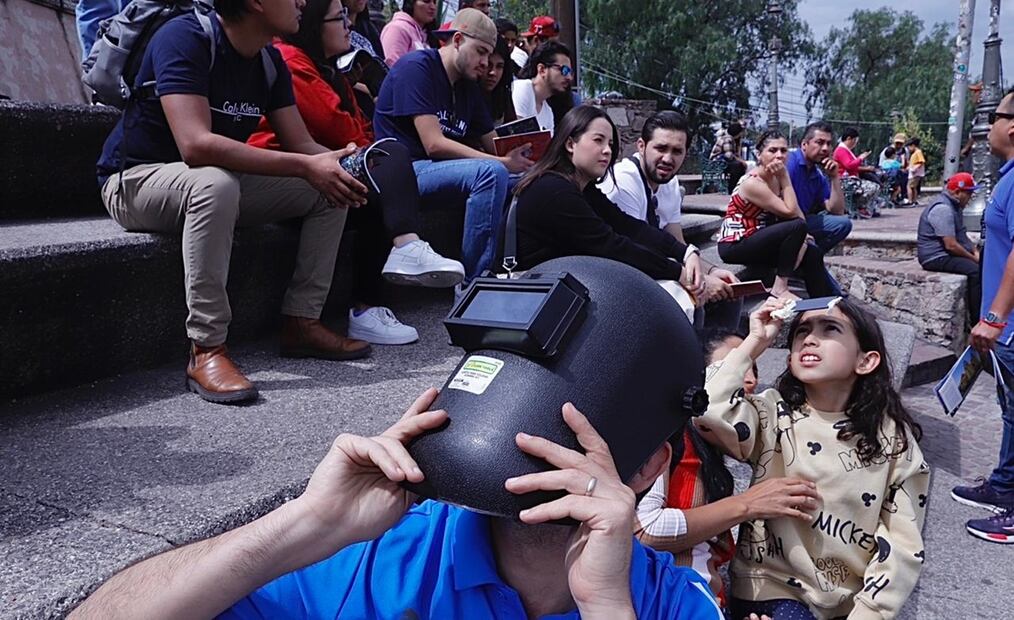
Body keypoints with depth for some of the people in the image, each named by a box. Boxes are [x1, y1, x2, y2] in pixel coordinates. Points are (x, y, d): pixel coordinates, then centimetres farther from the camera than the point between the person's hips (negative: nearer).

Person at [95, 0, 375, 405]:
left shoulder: (270, 61, 1)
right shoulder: (185, 38, -22)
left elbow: (302, 145, 0)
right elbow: (196, 145, -35)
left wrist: (340, 166, -23)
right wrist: (305, 166, -34)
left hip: (218, 182, 7)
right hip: (136, 180, -7)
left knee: (331, 188, -5)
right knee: (216, 182, -40)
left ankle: (301, 322, -4)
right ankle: (206, 352, -33)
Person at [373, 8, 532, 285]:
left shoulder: (469, 87, 16)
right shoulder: (417, 67, -8)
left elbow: (495, 146, 14)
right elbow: (434, 145, -19)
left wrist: (517, 156, -10)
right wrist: (504, 163, -22)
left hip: (439, 170, 8)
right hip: (403, 170, -8)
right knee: (491, 172, -29)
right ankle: (473, 281, -24)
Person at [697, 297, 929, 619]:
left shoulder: (892, 437, -4)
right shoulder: (772, 413, -7)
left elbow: (902, 544, -3)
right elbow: (706, 412, -28)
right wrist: (754, 342, -17)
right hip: (774, 586, -2)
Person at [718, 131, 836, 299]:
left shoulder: (775, 178, 5)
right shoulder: (752, 183, -21)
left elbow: (799, 215, 1)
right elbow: (790, 212, -21)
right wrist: (785, 177, -18)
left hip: (757, 240, 9)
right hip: (734, 245, -9)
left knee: (813, 253, 4)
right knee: (797, 226, -23)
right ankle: (779, 288, -17)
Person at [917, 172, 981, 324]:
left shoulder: (954, 205, 15)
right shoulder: (943, 209, -19)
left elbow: (962, 235, 24)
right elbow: (951, 245, -23)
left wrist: (976, 252, 7)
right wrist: (973, 258, -11)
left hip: (947, 254, 11)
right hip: (936, 257, -11)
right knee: (975, 270, -27)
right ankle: (976, 321, -22)